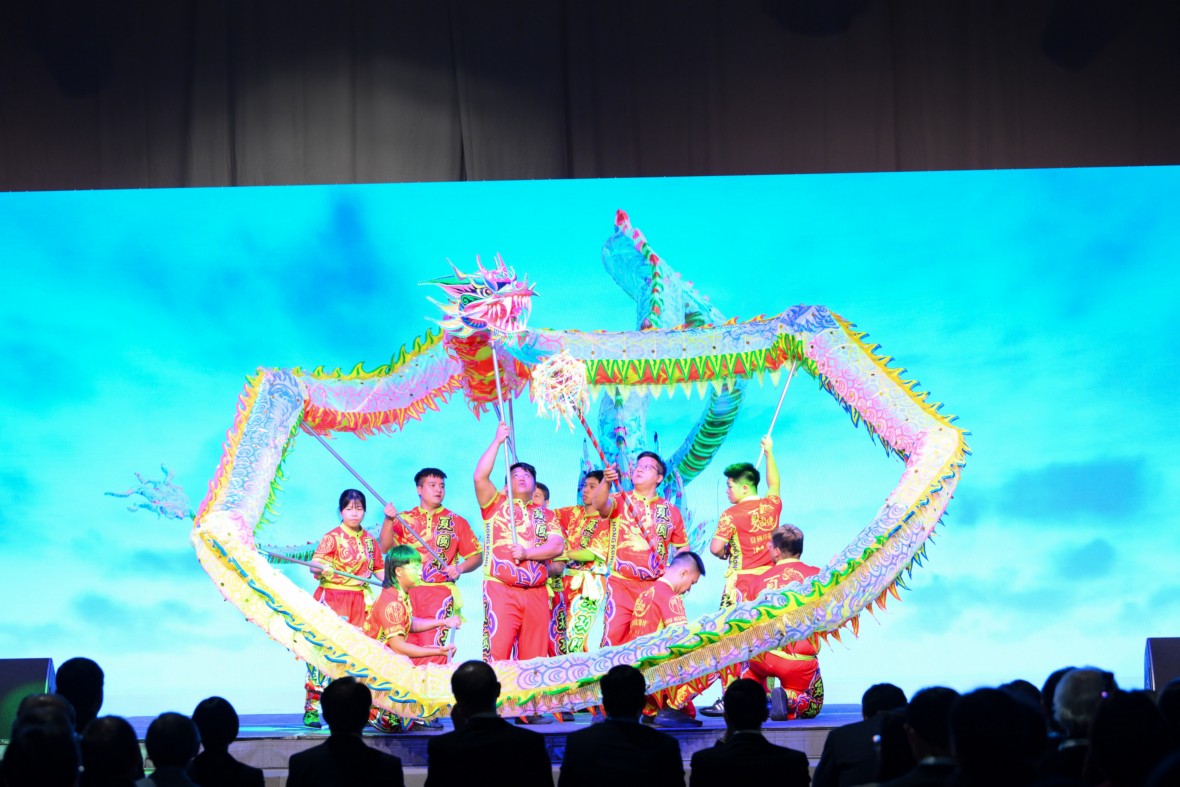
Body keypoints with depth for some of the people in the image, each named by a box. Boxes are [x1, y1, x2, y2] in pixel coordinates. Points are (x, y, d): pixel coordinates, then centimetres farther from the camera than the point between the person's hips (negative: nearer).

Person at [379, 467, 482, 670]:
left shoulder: (456, 522, 9)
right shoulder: (404, 519, 11)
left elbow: (476, 556, 8)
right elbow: (385, 548, 0)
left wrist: (460, 568, -11)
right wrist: (388, 520, -14)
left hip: (440, 593, -2)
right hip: (406, 591, 2)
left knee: (433, 646, -11)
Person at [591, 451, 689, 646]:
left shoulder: (670, 511, 10)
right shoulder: (620, 501, 4)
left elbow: (683, 547, 17)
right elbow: (600, 504, -20)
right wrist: (606, 482, -40)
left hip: (656, 588, 2)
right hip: (621, 585, -2)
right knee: (613, 637, -13)